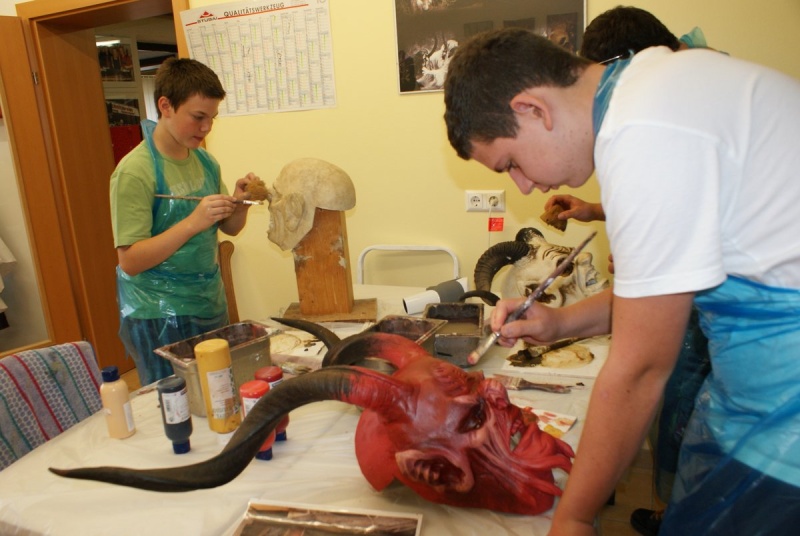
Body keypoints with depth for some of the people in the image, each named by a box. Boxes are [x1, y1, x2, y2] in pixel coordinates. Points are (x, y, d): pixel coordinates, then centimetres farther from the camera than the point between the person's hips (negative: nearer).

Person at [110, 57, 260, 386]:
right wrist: (192, 223, -29)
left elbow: (229, 228, 11)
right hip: (159, 321, -6)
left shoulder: (205, 161, 4)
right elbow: (129, 261, -19)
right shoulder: (135, 171, -16)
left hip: (211, 307, 6)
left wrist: (240, 203, -10)